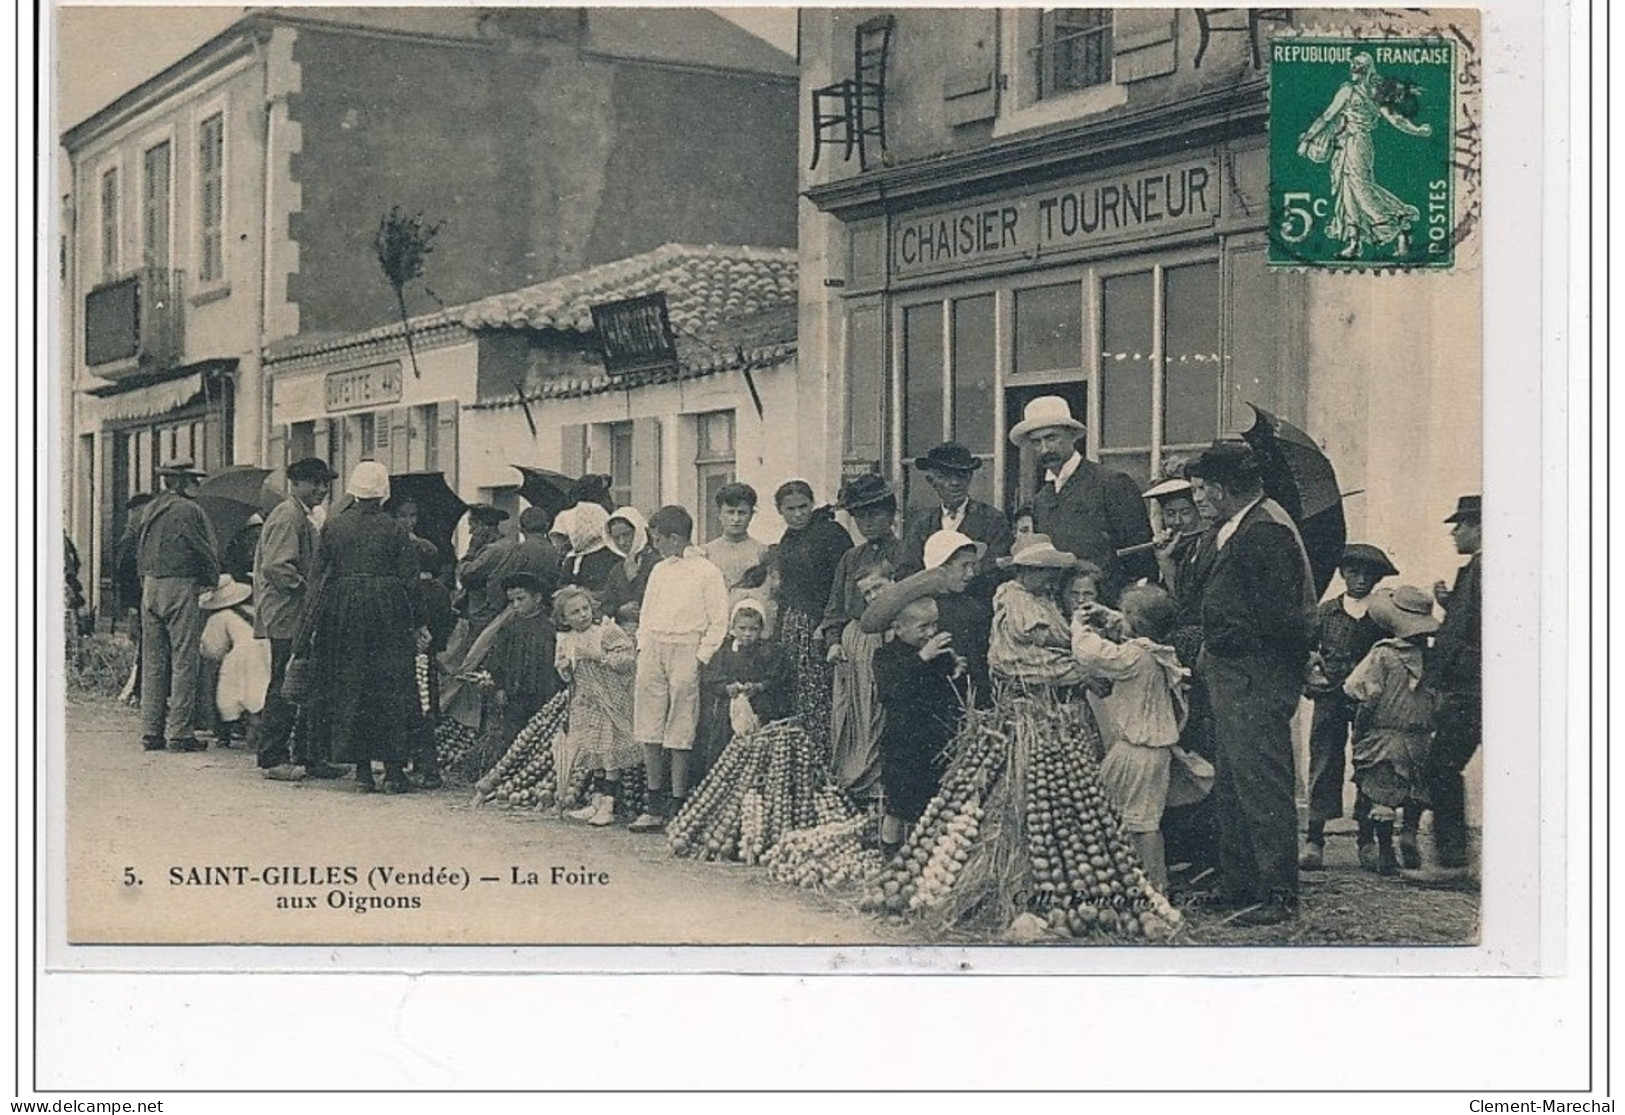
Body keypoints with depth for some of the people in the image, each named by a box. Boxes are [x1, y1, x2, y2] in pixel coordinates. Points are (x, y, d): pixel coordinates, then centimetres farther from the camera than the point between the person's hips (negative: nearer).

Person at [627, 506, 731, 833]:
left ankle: (678, 806, 0)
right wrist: (643, 646, 9)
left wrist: (701, 658, -11)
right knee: (650, 731, 3)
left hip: (686, 649, -6)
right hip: (653, 647, 6)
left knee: (680, 734, -5)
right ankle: (655, 807, 8)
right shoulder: (660, 571, 17)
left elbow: (718, 622, -5)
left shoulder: (707, 572, -3)